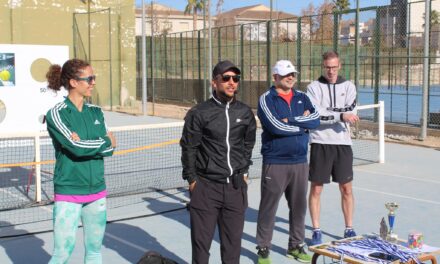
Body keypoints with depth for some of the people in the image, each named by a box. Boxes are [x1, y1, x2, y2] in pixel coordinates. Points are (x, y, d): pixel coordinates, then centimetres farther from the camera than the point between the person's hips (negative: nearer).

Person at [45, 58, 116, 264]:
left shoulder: (96, 112, 8)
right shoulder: (56, 114, -8)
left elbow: (109, 149, 0)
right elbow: (76, 148, -19)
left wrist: (85, 144, -16)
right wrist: (106, 141, -5)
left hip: (97, 192, 5)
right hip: (68, 193, -5)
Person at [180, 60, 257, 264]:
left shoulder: (245, 113, 5)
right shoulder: (199, 113, -6)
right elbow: (188, 148, -2)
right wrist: (192, 179, -2)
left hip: (236, 186, 3)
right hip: (206, 186, -3)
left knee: (233, 239, 10)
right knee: (201, 239, 3)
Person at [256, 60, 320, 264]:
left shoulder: (302, 98, 12)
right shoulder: (266, 99, -5)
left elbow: (316, 119, -4)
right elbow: (276, 126, -19)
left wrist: (291, 121, -15)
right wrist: (303, 125, -7)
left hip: (300, 162, 5)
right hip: (275, 163, -5)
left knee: (299, 206, 13)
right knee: (268, 208, 2)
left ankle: (296, 245, 28)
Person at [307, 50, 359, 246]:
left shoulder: (348, 86, 7)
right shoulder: (314, 87, 0)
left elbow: (350, 112, -8)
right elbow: (315, 115, -14)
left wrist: (325, 113, -14)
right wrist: (340, 115, -20)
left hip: (343, 143, 2)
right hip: (320, 143, -2)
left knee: (346, 189, 8)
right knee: (316, 189, 3)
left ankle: (349, 229, 21)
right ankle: (316, 231, 14)